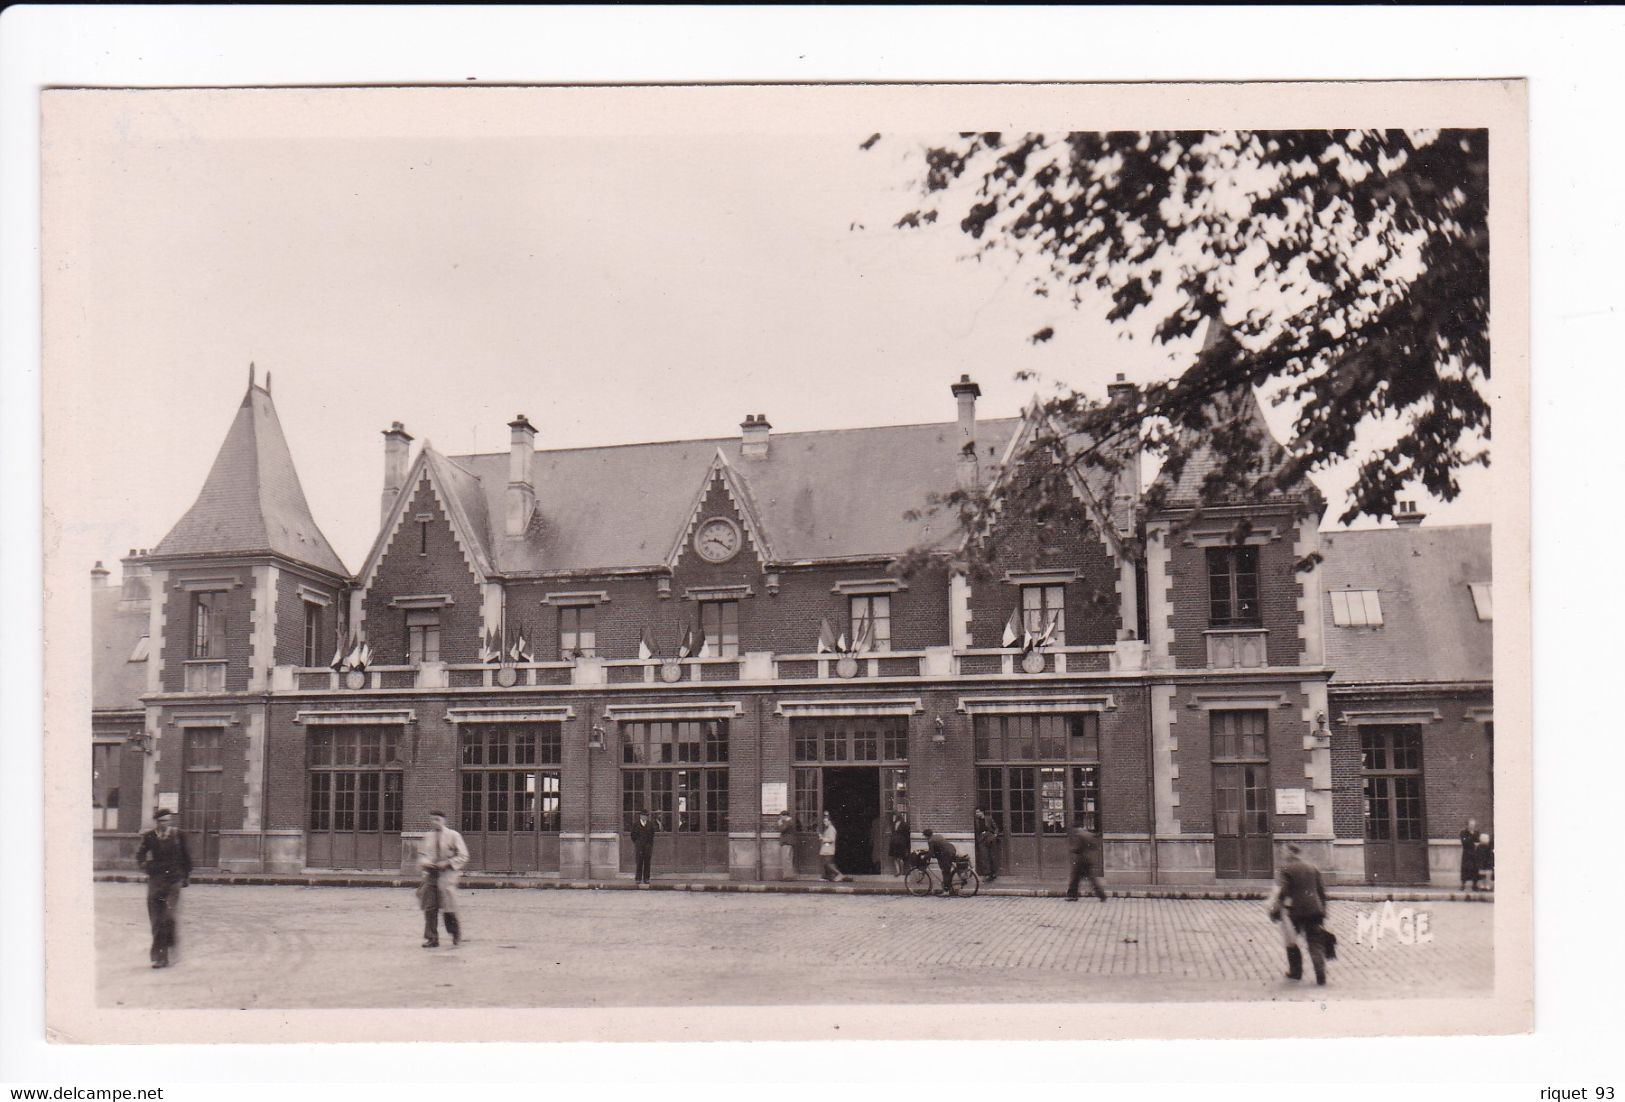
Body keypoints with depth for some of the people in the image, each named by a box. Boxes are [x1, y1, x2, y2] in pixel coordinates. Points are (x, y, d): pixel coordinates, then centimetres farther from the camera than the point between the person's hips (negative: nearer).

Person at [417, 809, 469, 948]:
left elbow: (463, 856, -3)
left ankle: (456, 931, 22)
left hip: (447, 875, -4)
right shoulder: (427, 836, 10)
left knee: (448, 907, -4)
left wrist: (447, 863, -14)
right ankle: (432, 938, 7)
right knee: (430, 908, -1)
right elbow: (421, 853, 19)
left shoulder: (453, 835, -2)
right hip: (431, 874, 4)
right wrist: (424, 862, -3)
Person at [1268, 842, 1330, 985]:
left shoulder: (1284, 869, -4)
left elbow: (1280, 890, -15)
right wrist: (1322, 912, 22)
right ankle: (1321, 976, -10)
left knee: (1290, 941, 16)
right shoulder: (1312, 868, 12)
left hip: (1295, 910, -4)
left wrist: (1275, 909, -11)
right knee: (1315, 943, 2)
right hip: (1314, 909, 4)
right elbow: (1322, 891, 15)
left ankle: (1295, 971, 23)